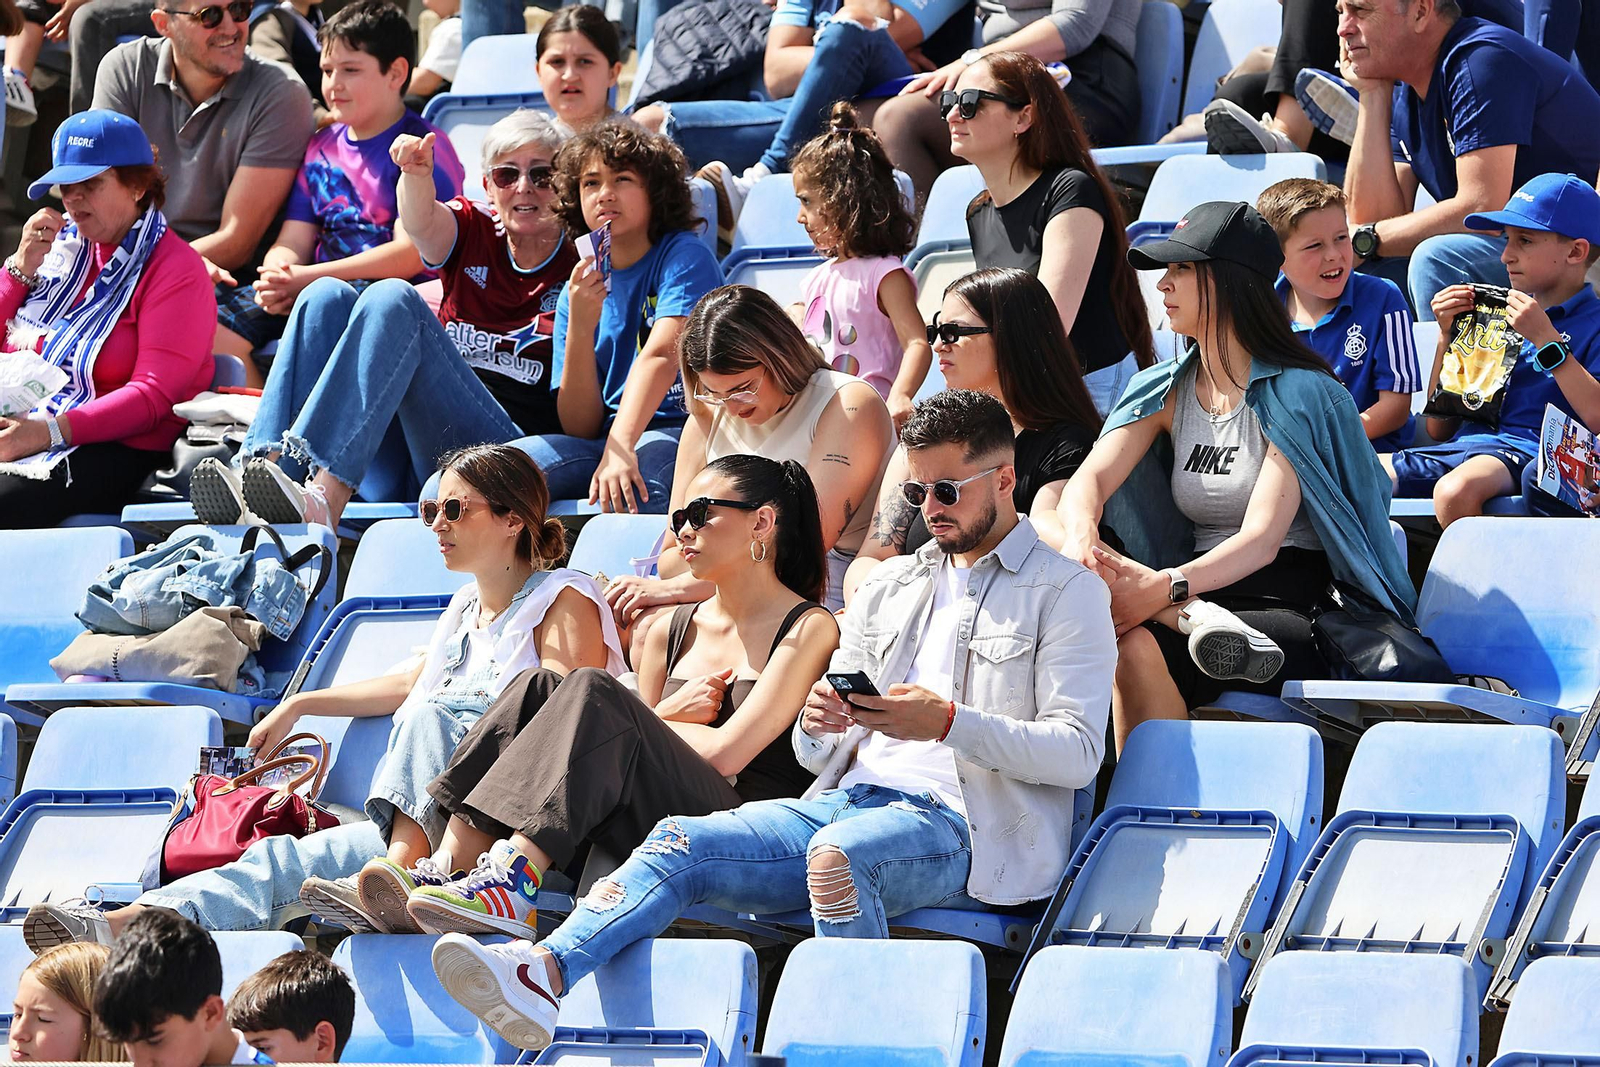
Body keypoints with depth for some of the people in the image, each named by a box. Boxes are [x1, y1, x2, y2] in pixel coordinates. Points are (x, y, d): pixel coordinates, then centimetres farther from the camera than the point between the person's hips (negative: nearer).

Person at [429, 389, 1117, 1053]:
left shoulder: (1066, 592, 6)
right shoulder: (891, 587, 25)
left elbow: (1077, 754, -6)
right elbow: (817, 754, 23)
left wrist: (948, 722, -19)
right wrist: (816, 725, -3)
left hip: (958, 825, -6)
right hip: (853, 798, 6)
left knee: (838, 851, -39)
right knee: (682, 841, -19)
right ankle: (543, 975, -39)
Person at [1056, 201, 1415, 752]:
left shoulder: (1298, 394, -6)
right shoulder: (1165, 391, 14)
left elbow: (1262, 538, -17)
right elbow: (1090, 478, -2)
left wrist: (1167, 586, -34)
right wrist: (1082, 536, -27)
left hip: (1298, 610, -6)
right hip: (1205, 593, 6)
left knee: (1137, 648, -34)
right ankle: (1196, 622, -37)